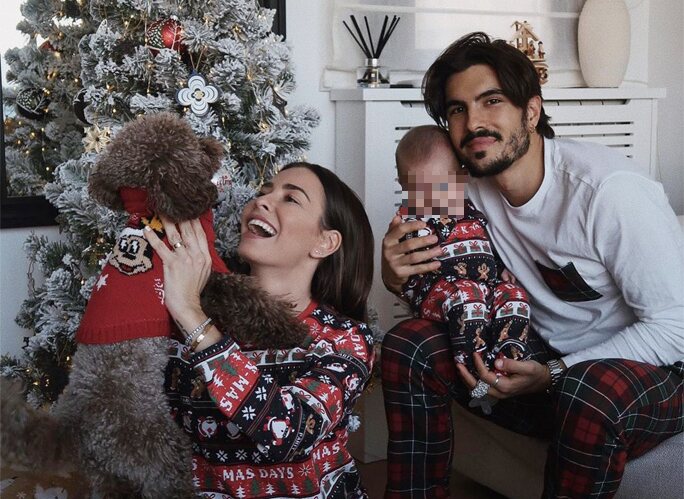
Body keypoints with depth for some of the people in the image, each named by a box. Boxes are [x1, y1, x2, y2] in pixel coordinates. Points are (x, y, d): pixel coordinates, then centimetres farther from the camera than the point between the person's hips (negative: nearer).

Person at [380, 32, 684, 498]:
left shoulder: (609, 189, -23)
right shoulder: (475, 189, -2)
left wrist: (554, 374, -26)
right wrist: (399, 275, -15)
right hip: (545, 357, 6)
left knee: (594, 394, -40)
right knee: (407, 345, -11)